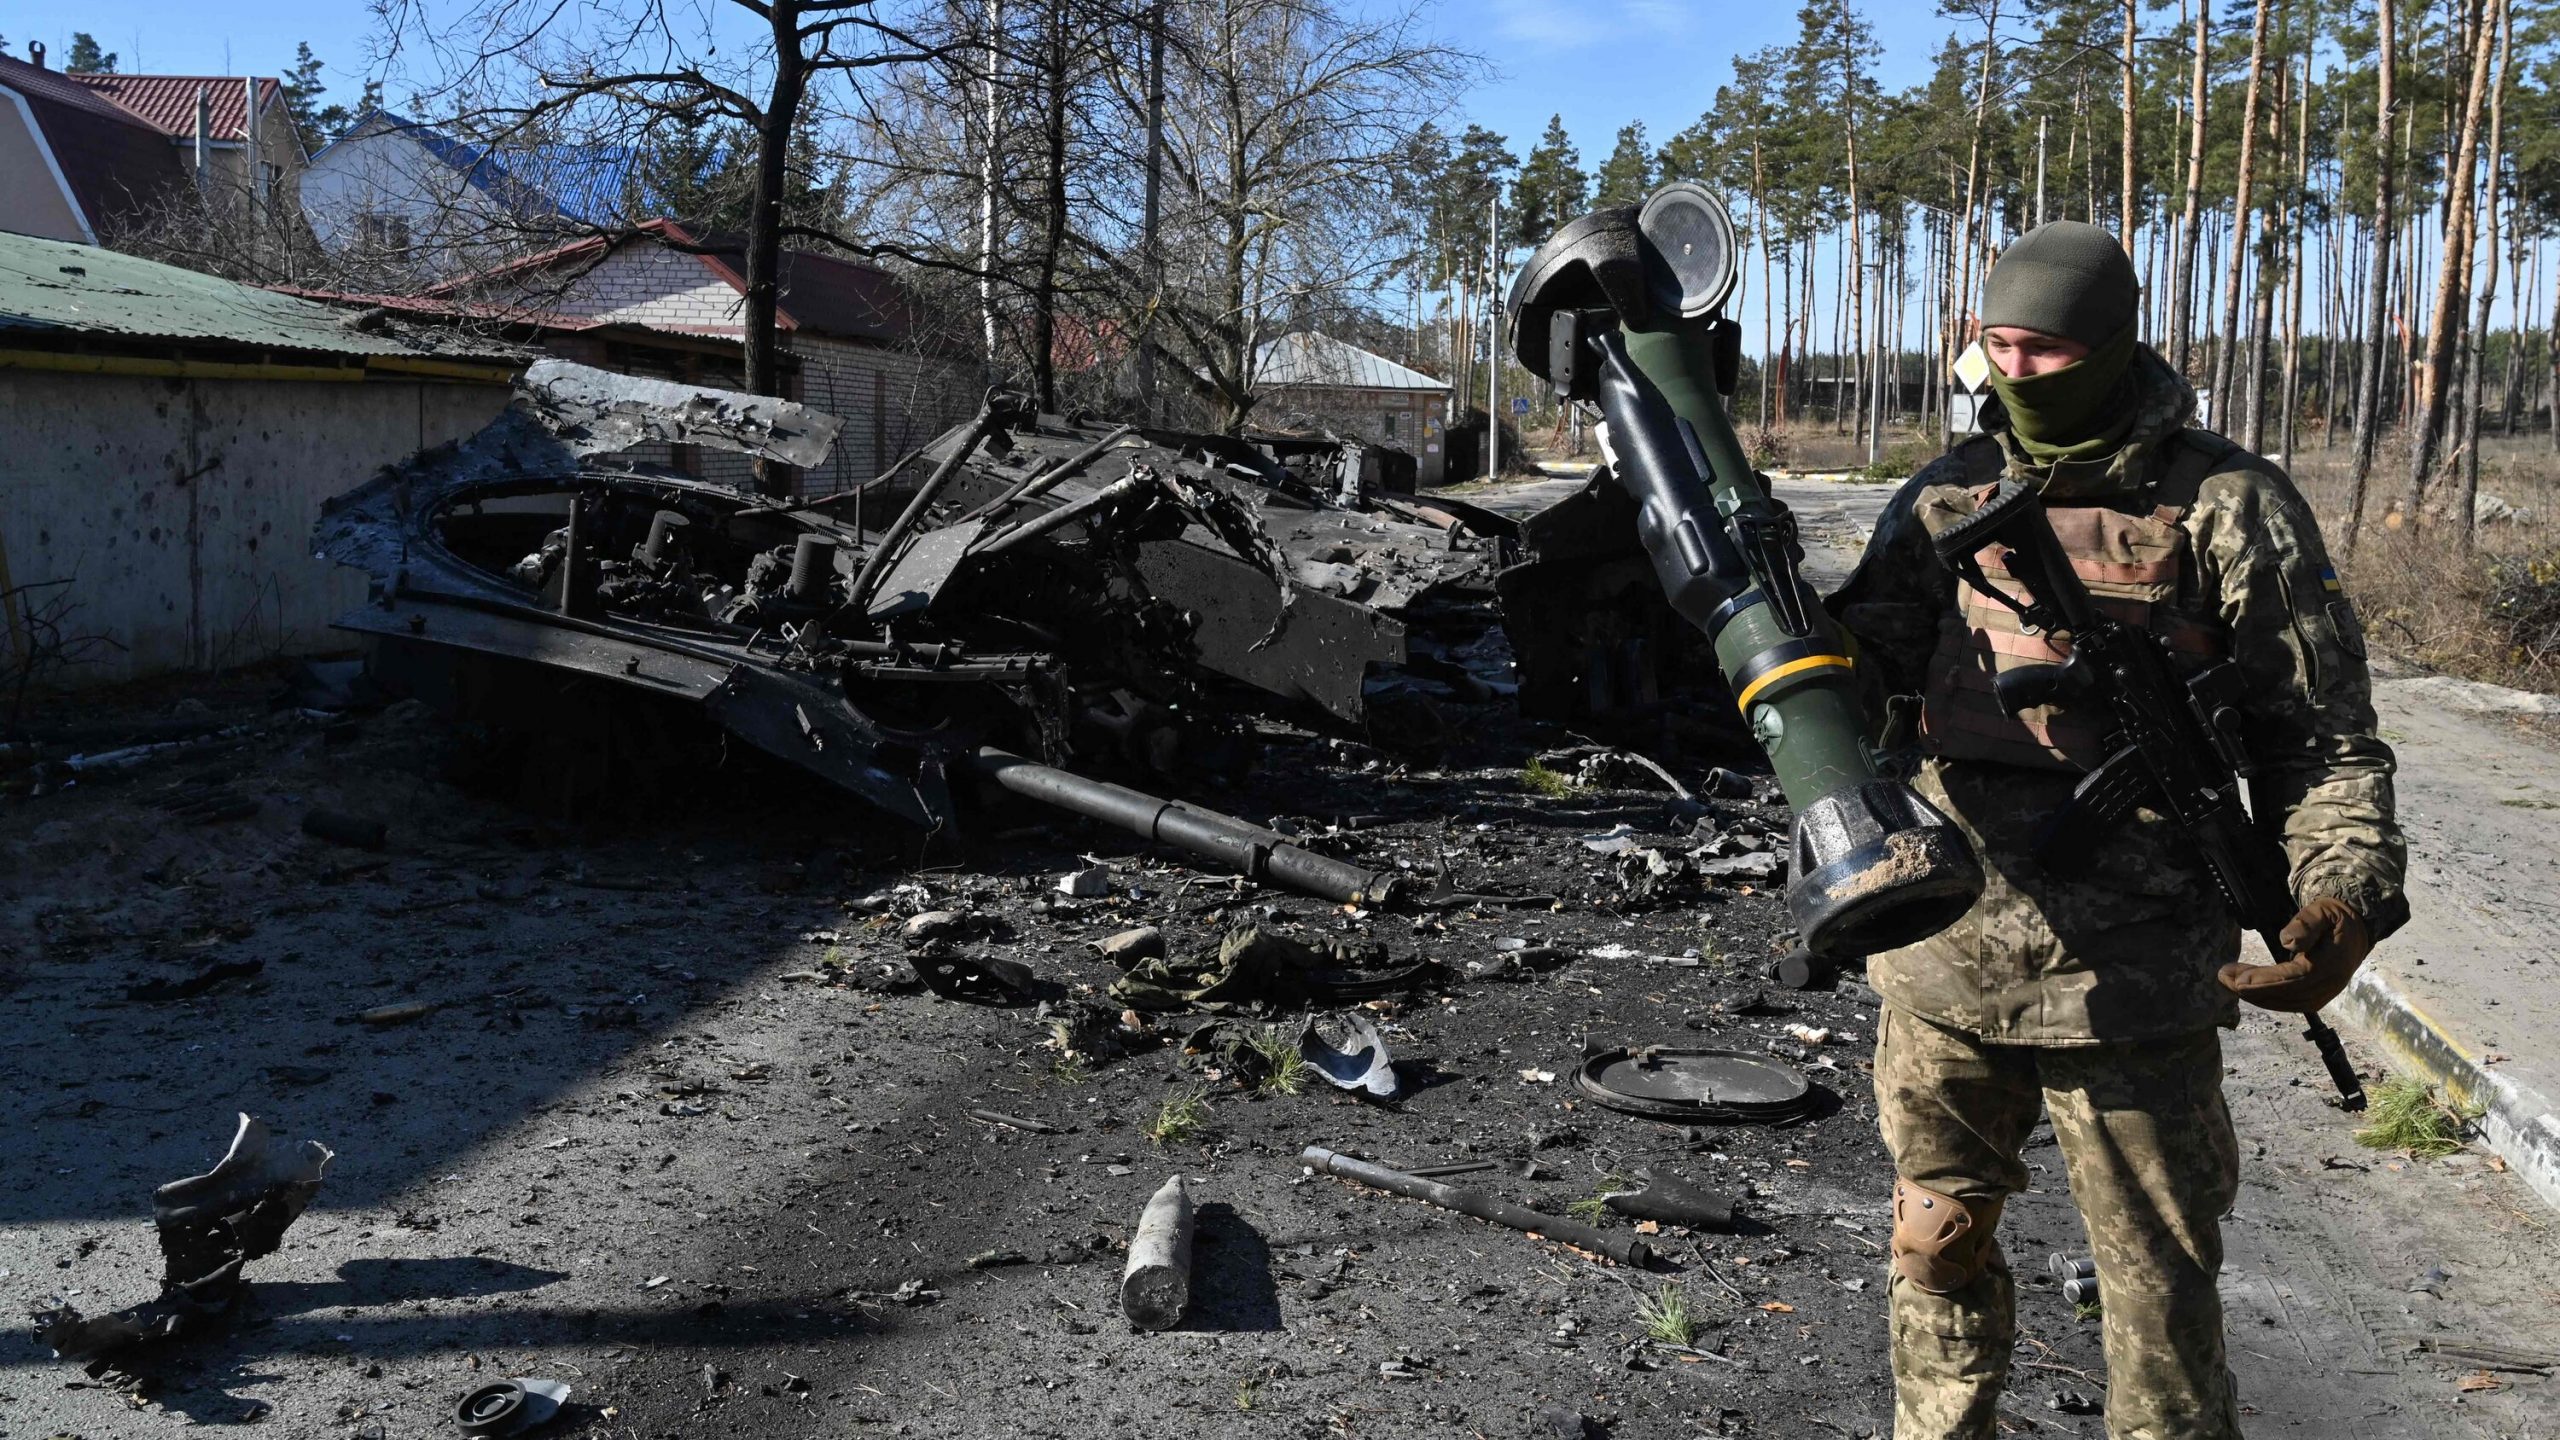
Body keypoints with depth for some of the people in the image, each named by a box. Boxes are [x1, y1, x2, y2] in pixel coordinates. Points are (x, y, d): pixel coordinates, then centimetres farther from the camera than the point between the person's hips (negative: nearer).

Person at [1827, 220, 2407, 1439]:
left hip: (2133, 980, -3)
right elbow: (1865, 685, 1)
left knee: (2160, 1293, 9)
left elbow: (2324, 737, -3)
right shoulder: (1948, 499, 5)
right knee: (1937, 1246, 19)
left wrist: (2343, 896, -19)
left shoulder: (2229, 506, -5)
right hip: (1945, 962, 4)